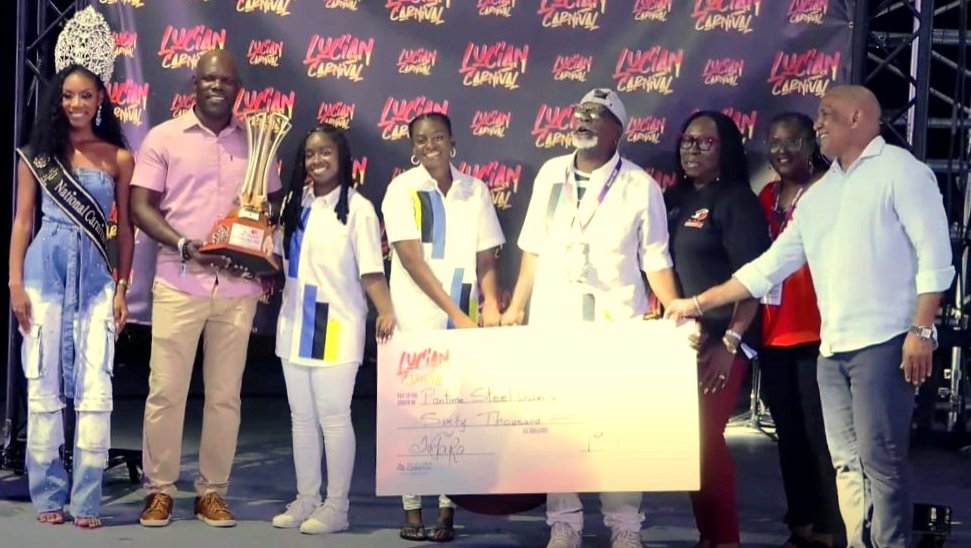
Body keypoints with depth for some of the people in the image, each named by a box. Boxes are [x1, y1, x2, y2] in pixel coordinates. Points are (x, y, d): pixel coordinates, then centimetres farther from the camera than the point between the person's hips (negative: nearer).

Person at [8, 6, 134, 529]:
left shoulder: (118, 158, 4)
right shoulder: (38, 153, 4)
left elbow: (125, 226, 6)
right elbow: (23, 220, 4)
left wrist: (122, 288, 1)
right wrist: (16, 282, -2)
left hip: (96, 277, 0)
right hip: (45, 272, 0)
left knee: (95, 391, -4)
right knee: (43, 387, 4)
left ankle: (86, 499, 3)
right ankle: (48, 494, 13)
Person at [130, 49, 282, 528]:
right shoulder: (164, 138, 3)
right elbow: (141, 206, -1)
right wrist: (184, 245, -15)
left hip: (238, 287, 2)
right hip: (179, 284, -2)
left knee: (224, 394, 5)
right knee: (166, 389, -1)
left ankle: (212, 492, 14)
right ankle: (159, 490, 9)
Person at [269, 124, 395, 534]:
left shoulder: (357, 208, -7)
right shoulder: (294, 204, 10)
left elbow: (371, 271, -12)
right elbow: (279, 258, 15)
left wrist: (386, 312, -26)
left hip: (336, 327, -6)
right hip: (295, 324, 6)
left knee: (334, 417, -2)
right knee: (301, 417, 11)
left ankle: (336, 507, 6)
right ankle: (306, 500, 20)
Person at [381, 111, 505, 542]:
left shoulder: (474, 191, 8)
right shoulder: (403, 189, -2)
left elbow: (486, 258, 8)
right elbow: (412, 260, -9)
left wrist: (490, 304, -10)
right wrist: (456, 313, -14)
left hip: (465, 321, 3)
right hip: (417, 318, -2)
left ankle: (448, 510, 6)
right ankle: (412, 509, 7)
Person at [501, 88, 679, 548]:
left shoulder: (640, 186, 0)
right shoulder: (551, 174, 10)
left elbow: (655, 259, 0)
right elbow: (535, 249, 14)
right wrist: (516, 308, 13)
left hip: (615, 325, -3)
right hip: (552, 321, 3)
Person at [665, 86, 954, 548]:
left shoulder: (900, 170, 0)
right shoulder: (818, 195, 20)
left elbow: (934, 255, -8)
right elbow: (768, 267, 22)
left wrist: (922, 330, -16)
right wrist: (698, 303, 19)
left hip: (883, 342, -7)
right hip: (831, 348, 7)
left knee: (880, 460, -9)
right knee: (847, 463, 7)